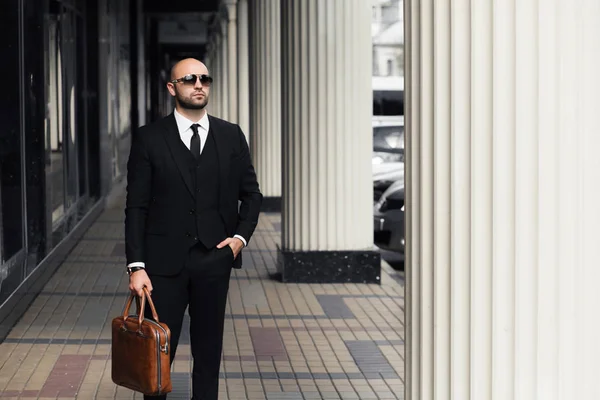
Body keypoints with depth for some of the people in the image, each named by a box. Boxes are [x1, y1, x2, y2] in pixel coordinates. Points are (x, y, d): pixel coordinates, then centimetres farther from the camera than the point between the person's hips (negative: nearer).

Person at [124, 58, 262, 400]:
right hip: (165, 261, -2)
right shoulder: (150, 139, -1)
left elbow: (251, 193, 15)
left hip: (214, 259, 2)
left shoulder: (231, 136, 7)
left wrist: (241, 236, -2)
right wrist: (136, 265, -9)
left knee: (209, 350, 9)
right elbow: (136, 207, -3)